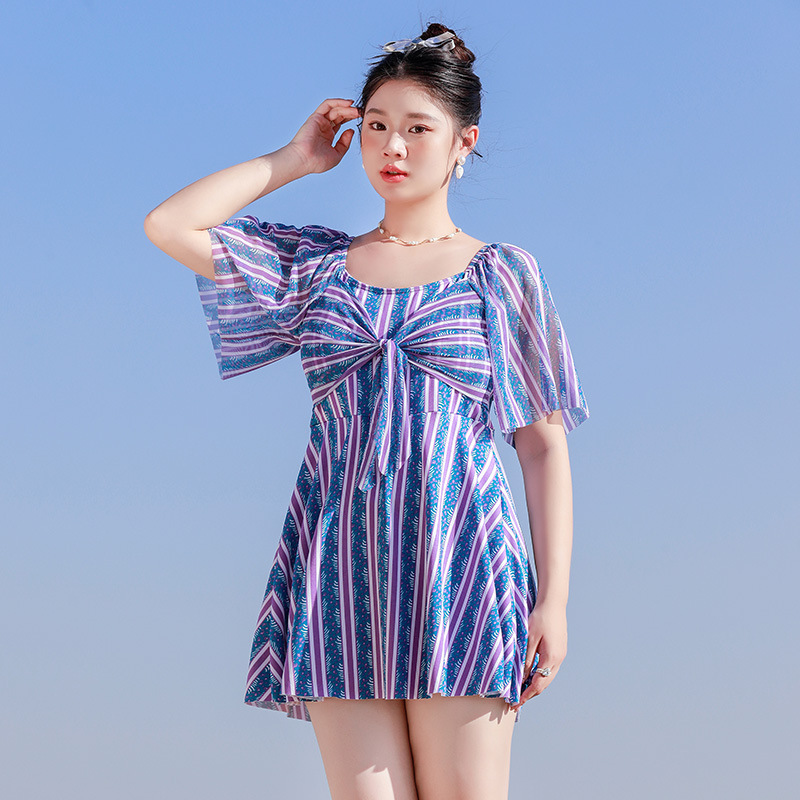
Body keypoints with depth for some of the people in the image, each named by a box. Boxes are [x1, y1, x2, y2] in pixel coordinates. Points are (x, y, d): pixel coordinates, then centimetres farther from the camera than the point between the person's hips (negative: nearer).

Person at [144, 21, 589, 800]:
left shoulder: (503, 275, 8)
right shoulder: (315, 265, 14)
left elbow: (543, 445, 6)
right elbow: (168, 226, 5)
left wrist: (554, 599, -1)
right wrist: (296, 158, 12)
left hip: (457, 567, -2)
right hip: (340, 568, 2)